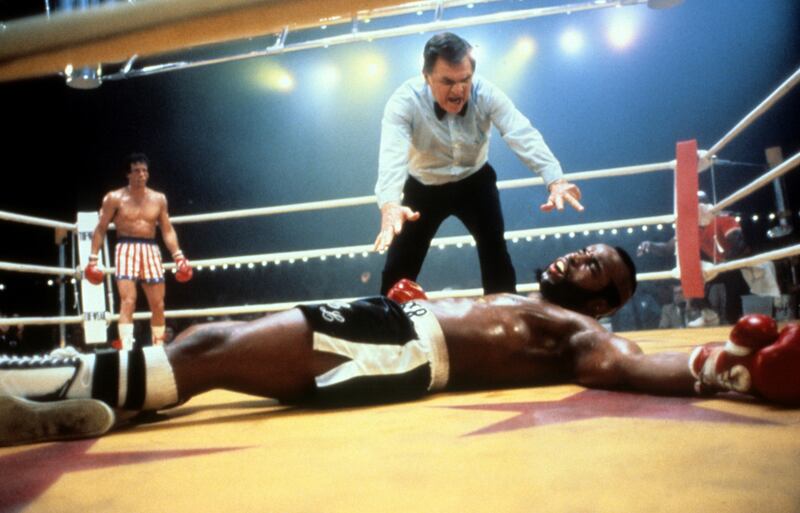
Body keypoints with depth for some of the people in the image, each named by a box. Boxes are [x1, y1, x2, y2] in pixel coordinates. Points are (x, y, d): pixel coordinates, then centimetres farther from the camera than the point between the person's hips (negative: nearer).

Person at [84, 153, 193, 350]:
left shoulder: (159, 199, 11)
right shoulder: (115, 198, 2)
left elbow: (167, 230, 12)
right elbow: (101, 228, 2)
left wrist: (178, 256, 2)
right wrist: (93, 258, -5)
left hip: (151, 250, 3)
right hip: (126, 249, -3)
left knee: (158, 305, 5)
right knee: (128, 302, -15)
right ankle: (126, 349, -18)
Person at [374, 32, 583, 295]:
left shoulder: (486, 93, -24)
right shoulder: (404, 101, -29)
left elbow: (523, 135, -35)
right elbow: (392, 155, -44)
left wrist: (555, 180, -53)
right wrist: (389, 205, -65)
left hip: (475, 182, 1)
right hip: (424, 187, -1)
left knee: (496, 254, -4)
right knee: (399, 266, -1)